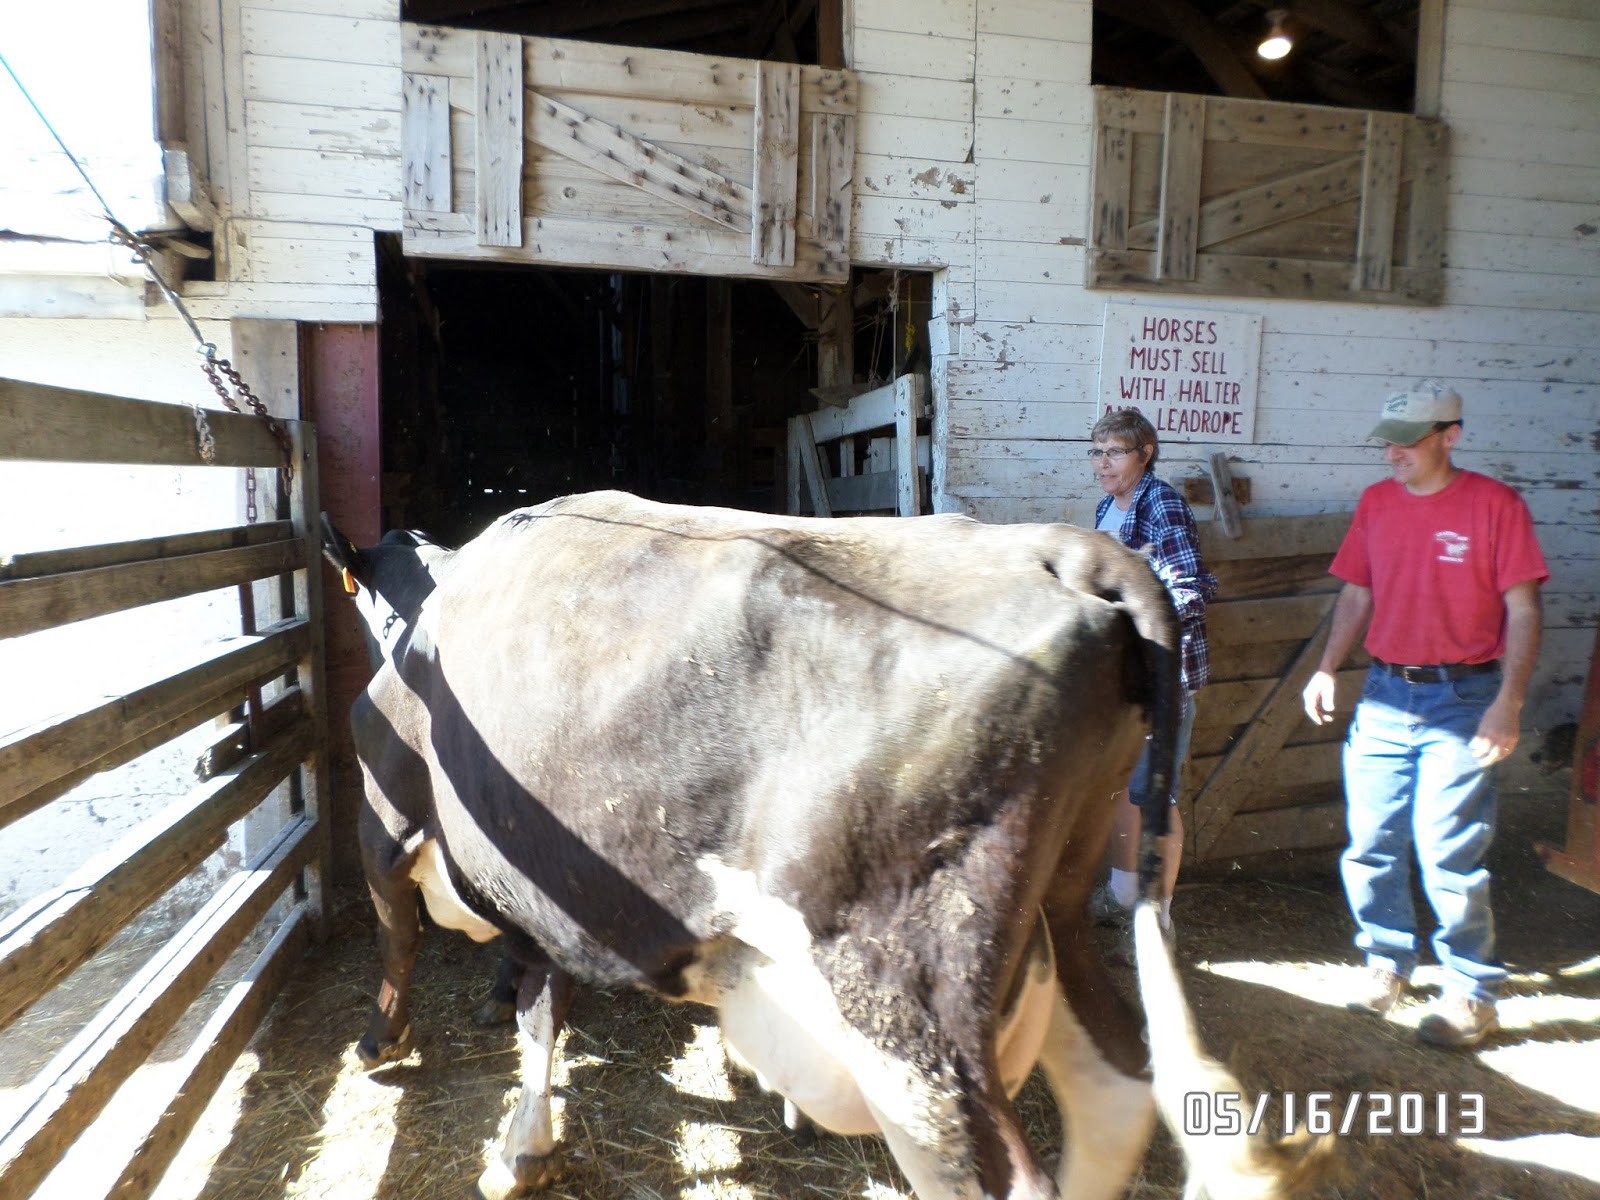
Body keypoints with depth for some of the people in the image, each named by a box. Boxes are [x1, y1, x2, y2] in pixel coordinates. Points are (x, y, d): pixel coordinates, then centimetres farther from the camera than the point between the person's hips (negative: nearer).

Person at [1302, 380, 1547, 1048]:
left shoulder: (1494, 504, -6)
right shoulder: (1376, 502, 8)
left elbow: (1522, 610, -7)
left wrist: (1508, 703, -15)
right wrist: (1327, 668, 3)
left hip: (1462, 700, -4)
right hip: (1384, 694, 5)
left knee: (1448, 855, -2)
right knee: (1370, 846, 8)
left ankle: (1472, 991, 16)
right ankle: (1386, 960, 28)